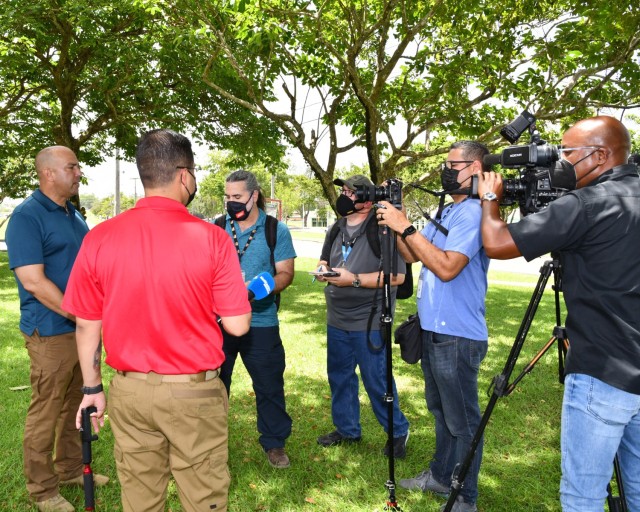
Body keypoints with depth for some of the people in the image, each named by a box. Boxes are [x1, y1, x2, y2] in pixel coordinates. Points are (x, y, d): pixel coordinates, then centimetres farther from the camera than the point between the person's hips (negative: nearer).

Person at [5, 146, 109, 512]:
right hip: (51, 331, -8)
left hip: (83, 327, 8)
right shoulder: (27, 216, -14)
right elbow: (33, 281, -21)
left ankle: (71, 468, 35)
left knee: (75, 405, 18)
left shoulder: (74, 215, 11)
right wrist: (79, 315, -18)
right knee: (46, 412, 6)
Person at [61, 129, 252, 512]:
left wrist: (92, 388, 14)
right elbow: (237, 325, -11)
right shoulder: (212, 238, -15)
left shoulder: (99, 238, -6)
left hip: (130, 390, 4)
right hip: (195, 392, -3)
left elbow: (86, 325, 1)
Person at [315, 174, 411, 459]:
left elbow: (397, 276, -22)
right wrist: (322, 268, -3)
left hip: (368, 323, -7)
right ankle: (347, 429, 37)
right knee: (339, 377, 18)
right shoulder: (336, 229, 8)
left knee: (377, 381, 3)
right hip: (337, 320, 8)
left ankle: (398, 432, 27)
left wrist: (354, 279, -23)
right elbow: (325, 259, 22)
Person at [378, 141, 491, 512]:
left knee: (462, 420, 5)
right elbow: (412, 256, 14)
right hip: (434, 329, 10)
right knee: (440, 410, 22)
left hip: (458, 336, -10)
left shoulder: (473, 212, -16)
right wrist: (394, 223, 0)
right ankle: (441, 477, 39)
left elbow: (447, 267, -28)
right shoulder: (447, 211, 14)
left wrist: (406, 227, -24)